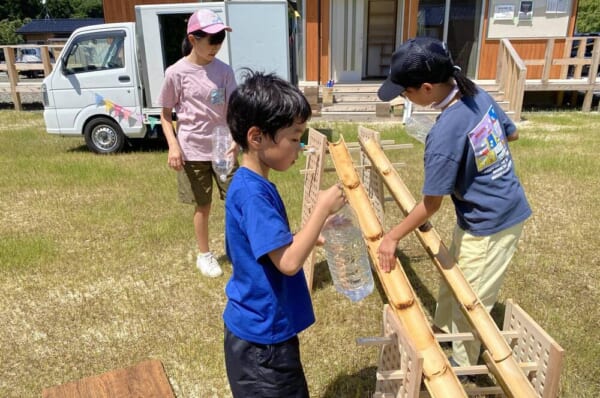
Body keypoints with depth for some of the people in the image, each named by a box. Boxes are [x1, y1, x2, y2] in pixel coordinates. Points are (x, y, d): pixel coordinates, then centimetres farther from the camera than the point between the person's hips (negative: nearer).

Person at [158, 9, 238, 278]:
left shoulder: (224, 71, -2)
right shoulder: (176, 73, -8)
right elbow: (166, 115, 0)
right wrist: (173, 146, -13)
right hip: (193, 151, -2)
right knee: (203, 206, 10)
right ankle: (204, 255, 31)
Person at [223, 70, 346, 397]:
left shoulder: (254, 186, 4)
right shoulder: (252, 191, -26)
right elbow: (288, 262, -30)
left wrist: (312, 235, 5)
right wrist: (322, 209, -22)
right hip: (261, 336, -9)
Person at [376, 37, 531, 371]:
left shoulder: (444, 133, -30)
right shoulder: (478, 94, -6)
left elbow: (431, 204, -22)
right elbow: (512, 134, 11)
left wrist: (392, 237, -12)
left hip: (490, 226, -9)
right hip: (508, 209, 9)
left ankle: (463, 365, 33)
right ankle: (443, 328, 48)